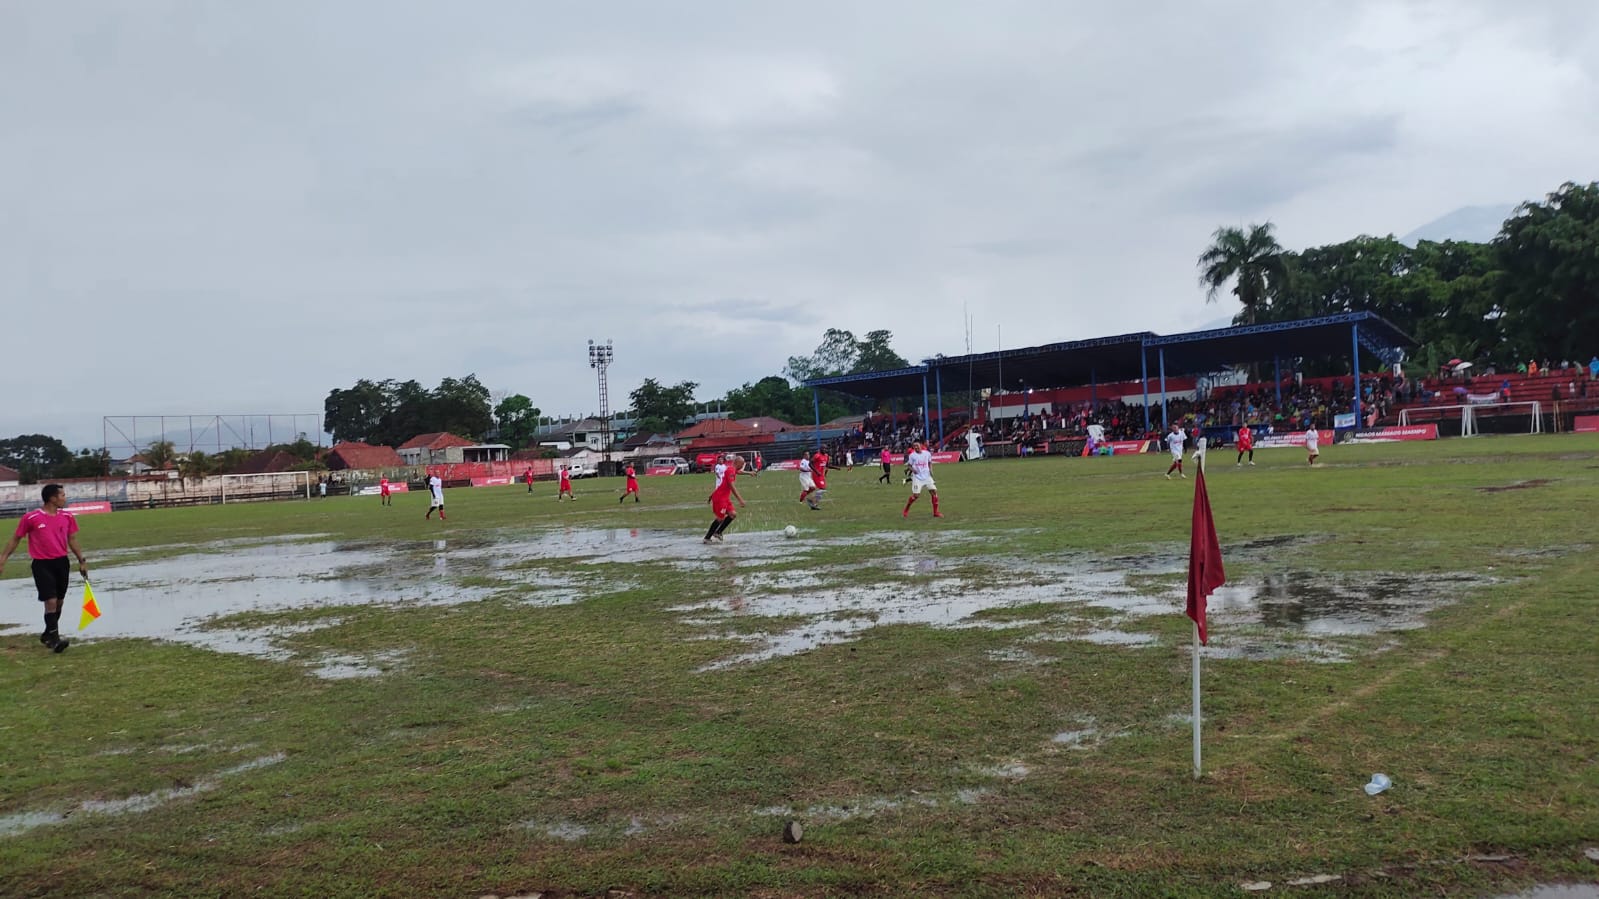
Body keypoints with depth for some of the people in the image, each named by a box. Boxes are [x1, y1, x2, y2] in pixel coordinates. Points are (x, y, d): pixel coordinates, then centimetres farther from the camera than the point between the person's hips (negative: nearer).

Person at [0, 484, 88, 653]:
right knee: (50, 601, -14)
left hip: (62, 563, 5)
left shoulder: (68, 516, 4)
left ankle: (48, 634, 30)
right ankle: (54, 638, -10)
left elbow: (72, 540, 13)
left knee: (59, 602, 12)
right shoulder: (31, 518, -9)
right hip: (42, 564, -5)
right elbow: (15, 539, 1)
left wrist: (81, 561, 10)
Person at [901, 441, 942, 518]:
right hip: (917, 478, -3)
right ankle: (905, 511, 11)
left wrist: (930, 470, 2)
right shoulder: (912, 455, -4)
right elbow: (908, 465, 3)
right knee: (916, 495, -9)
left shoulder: (927, 453, 3)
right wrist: (912, 469, -18)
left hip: (927, 477, 3)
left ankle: (936, 512, 5)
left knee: (934, 491, -5)